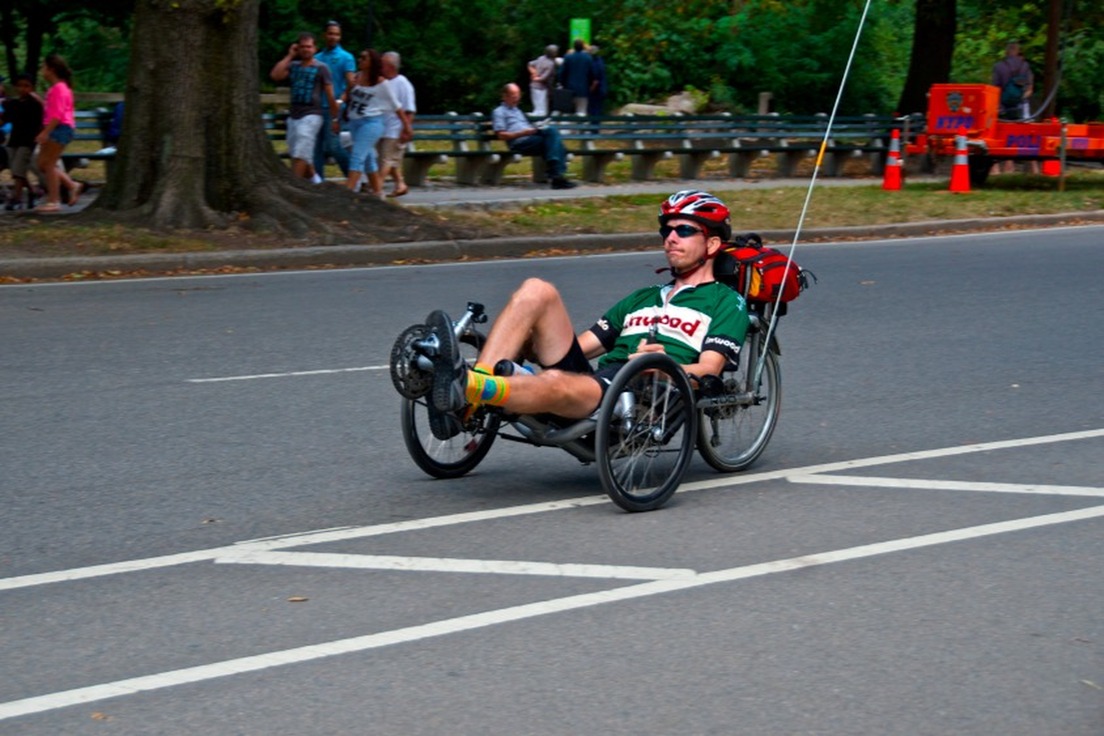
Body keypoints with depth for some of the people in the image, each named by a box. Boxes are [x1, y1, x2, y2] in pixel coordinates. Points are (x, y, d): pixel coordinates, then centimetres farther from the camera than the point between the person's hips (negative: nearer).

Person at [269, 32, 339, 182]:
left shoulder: (321, 68, -2)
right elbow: (275, 75, -4)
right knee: (296, 155, 11)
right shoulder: (294, 66, 11)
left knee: (300, 155, -13)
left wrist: (334, 119, -4)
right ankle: (315, 179, 25)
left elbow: (330, 95, -2)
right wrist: (289, 56, 1)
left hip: (311, 116, -6)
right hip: (294, 116, 6)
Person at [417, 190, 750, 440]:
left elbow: (709, 370, -2)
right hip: (590, 379, 6)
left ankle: (463, 386, -62)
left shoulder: (726, 302, 15)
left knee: (556, 382, -37)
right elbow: (583, 345, 27)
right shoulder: (642, 298, 36)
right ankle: (465, 401, -31)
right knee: (537, 290, -12)